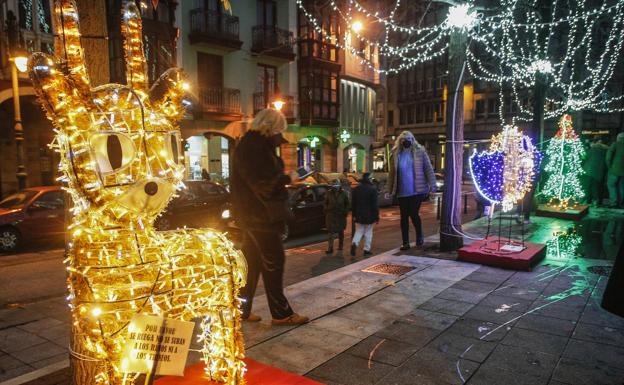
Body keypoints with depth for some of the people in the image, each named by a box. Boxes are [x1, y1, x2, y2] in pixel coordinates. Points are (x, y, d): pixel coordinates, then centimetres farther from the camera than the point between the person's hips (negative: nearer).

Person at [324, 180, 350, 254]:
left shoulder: (343, 193, -3)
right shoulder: (329, 193, -2)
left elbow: (347, 204, 5)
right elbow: (325, 203, 8)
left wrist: (345, 212, -2)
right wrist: (326, 210, -2)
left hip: (341, 215, 1)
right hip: (331, 215, 0)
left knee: (341, 232, 13)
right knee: (330, 232, -7)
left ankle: (340, 247, 29)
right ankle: (330, 249, -6)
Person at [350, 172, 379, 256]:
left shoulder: (356, 189, 5)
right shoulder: (372, 189, -11)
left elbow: (353, 203, 9)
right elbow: (375, 204, -11)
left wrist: (354, 215, 16)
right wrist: (376, 216, -6)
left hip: (359, 215, 4)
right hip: (369, 215, -4)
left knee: (358, 231, 10)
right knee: (368, 232, 7)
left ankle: (354, 243, -14)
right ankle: (367, 249, 10)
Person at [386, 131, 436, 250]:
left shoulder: (419, 152, 1)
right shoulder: (395, 155, 5)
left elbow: (428, 169, 0)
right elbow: (392, 173, 10)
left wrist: (432, 185, -8)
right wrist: (391, 190, 9)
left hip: (416, 191, -2)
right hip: (402, 192, 3)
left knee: (414, 214, -7)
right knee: (404, 217, 7)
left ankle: (419, 236, 20)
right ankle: (405, 242, 17)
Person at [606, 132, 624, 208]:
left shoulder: (615, 144, -5)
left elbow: (609, 155, -15)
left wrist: (609, 165, -5)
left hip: (615, 169, -5)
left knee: (611, 184, 2)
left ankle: (614, 202, -5)